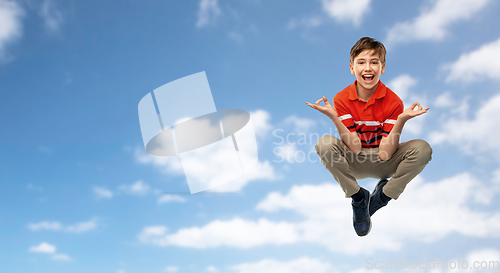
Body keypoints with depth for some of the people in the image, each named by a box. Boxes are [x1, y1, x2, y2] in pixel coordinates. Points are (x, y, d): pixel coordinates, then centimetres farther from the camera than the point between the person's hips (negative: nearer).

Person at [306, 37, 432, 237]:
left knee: (422, 149, -26)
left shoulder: (393, 101, -14)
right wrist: (334, 117, -34)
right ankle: (358, 197, -9)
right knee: (324, 144, -30)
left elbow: (384, 154, -20)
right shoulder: (342, 99, -13)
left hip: (383, 164, 0)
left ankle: (383, 195, -4)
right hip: (354, 162, 0)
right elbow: (355, 148, -21)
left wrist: (401, 120, -34)